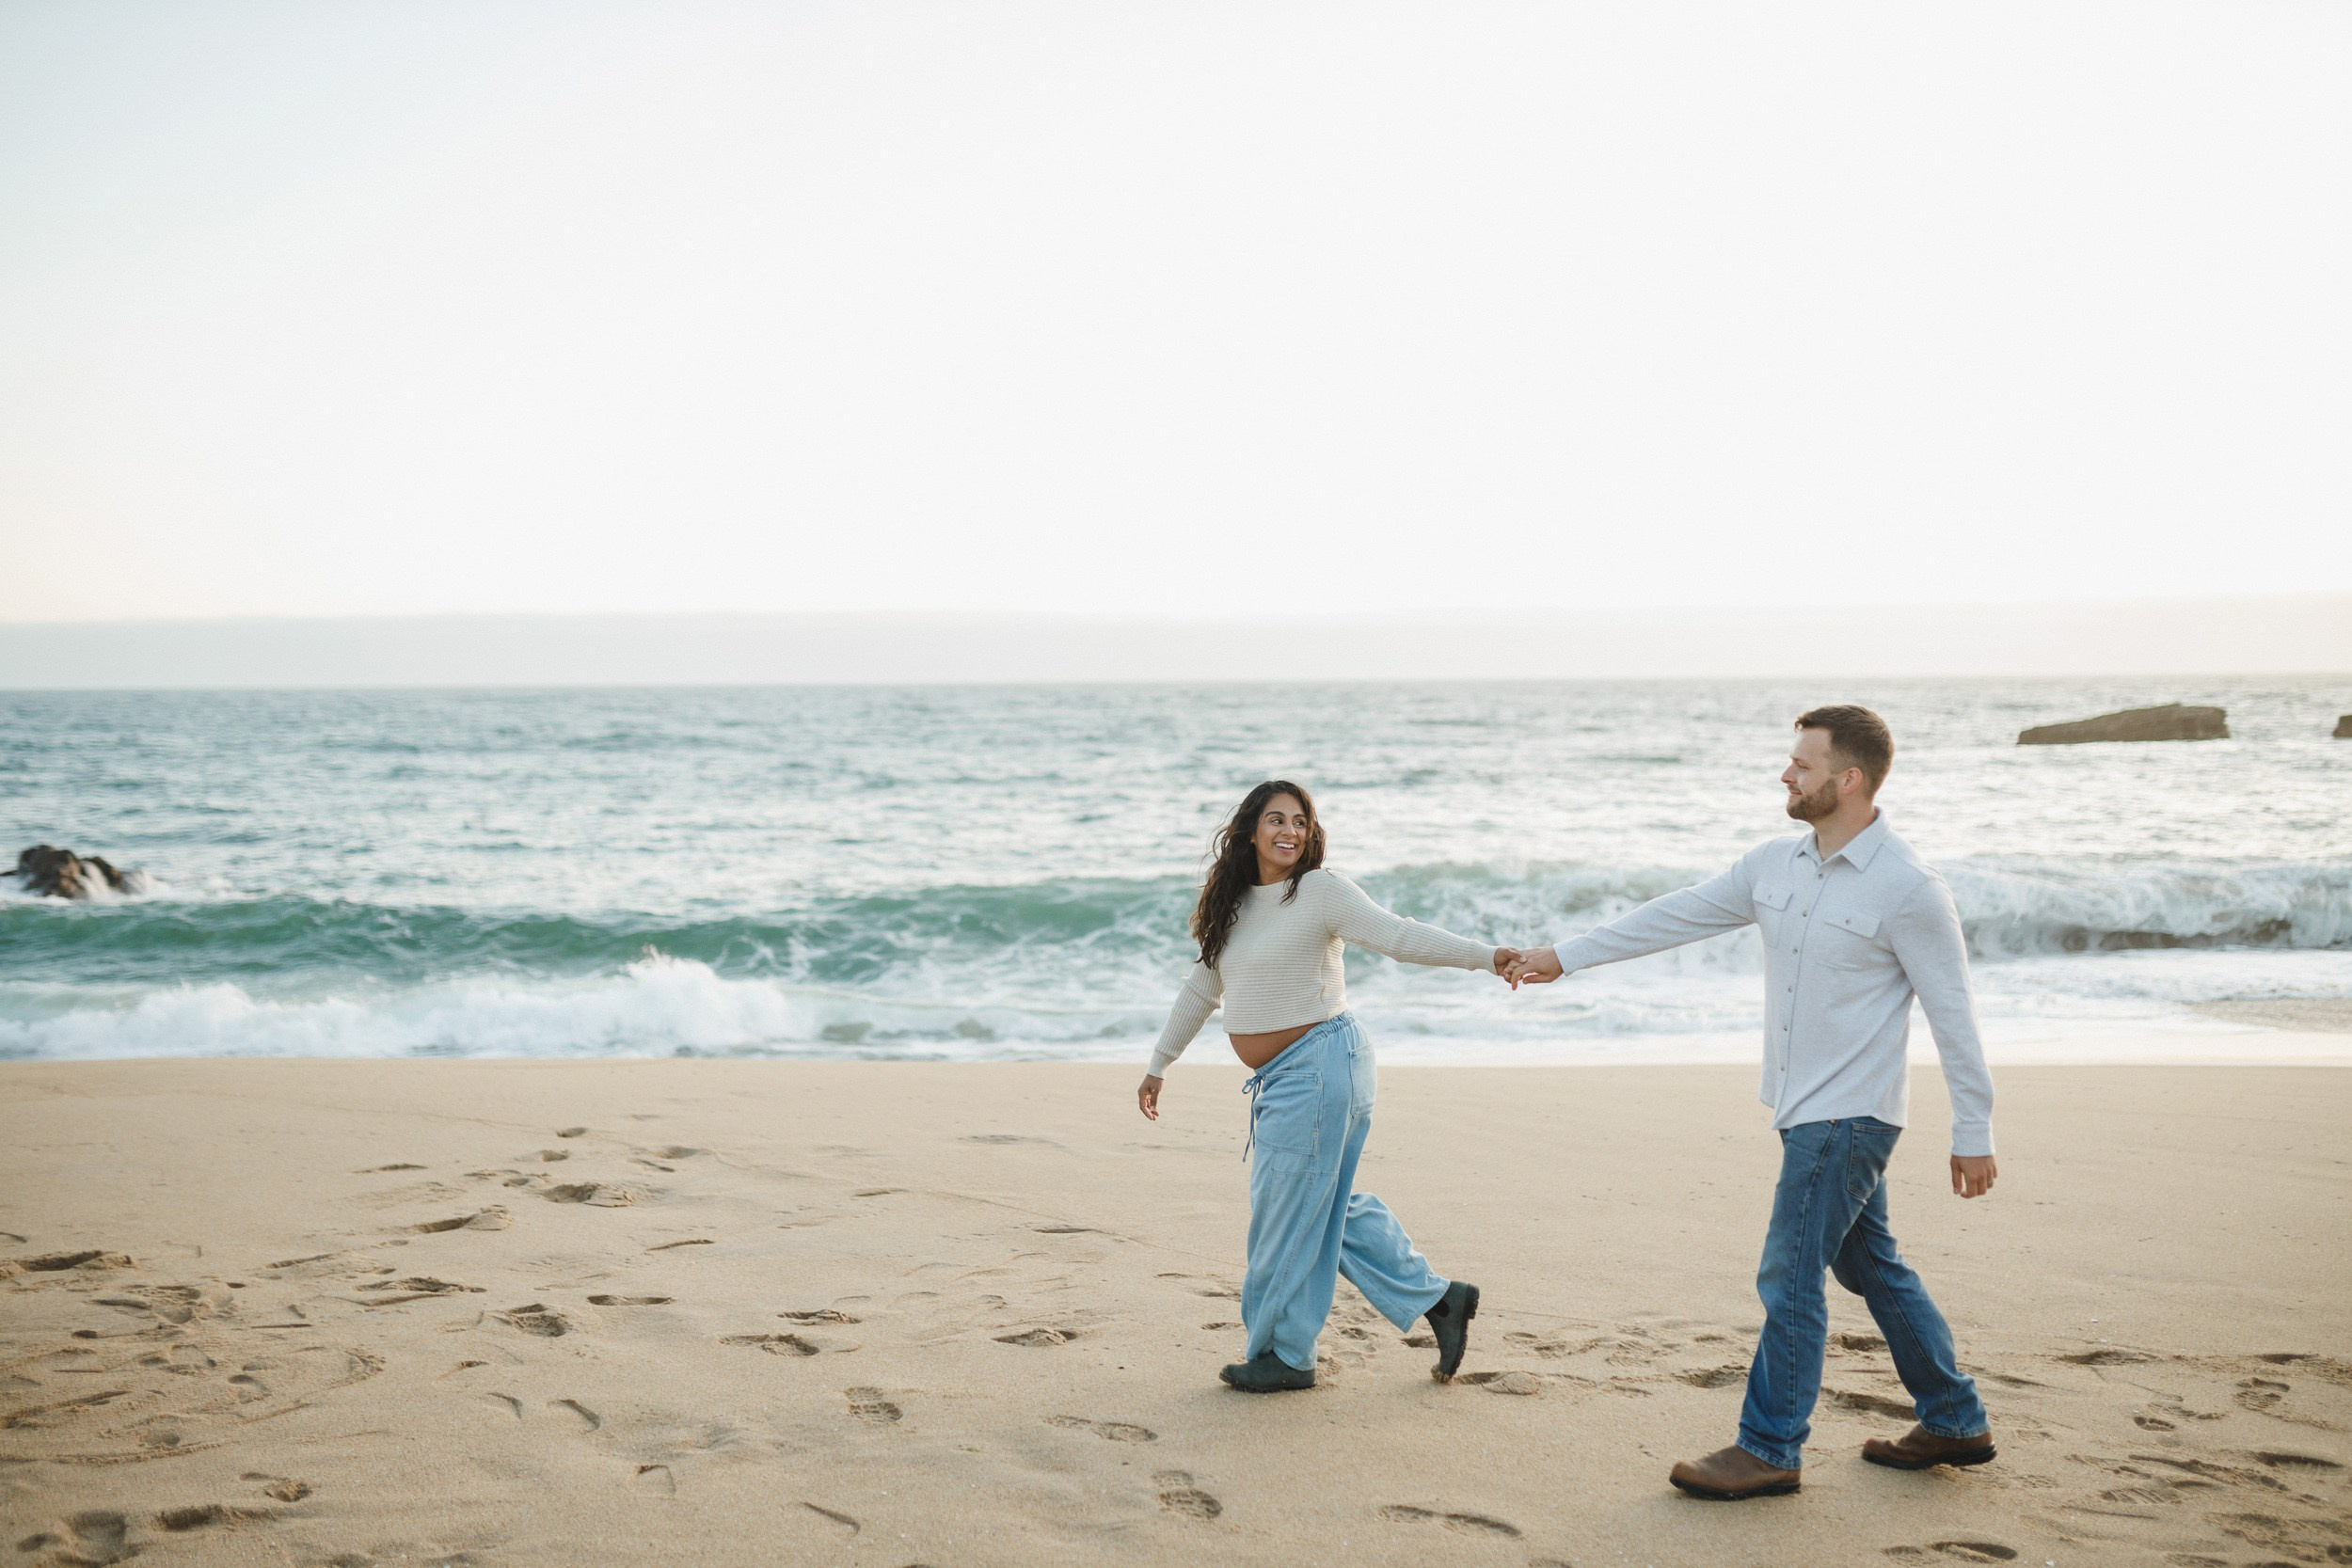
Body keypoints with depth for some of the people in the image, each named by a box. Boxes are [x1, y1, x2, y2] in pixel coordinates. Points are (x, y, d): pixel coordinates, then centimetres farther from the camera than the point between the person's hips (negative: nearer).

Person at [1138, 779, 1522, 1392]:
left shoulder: (1321, 890, -10)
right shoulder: (1233, 905, 12)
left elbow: (1399, 936, -18)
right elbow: (1200, 989, 22)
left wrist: (1487, 956, -30)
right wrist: (1158, 1065, 27)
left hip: (1318, 1064, -8)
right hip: (1282, 1078, 8)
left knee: (1287, 1213, 0)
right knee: (1331, 1206, 15)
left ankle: (1283, 1354, 14)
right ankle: (1436, 1299, 25)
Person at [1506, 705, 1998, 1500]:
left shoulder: (1907, 888, -17)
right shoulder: (1775, 864, 5)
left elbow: (1953, 1011, -13)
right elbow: (1677, 915, 11)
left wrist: (1973, 1133, -11)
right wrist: (1565, 956, 12)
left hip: (1849, 1117, -8)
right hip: (1807, 1109, 8)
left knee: (1789, 1278, -5)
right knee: (1872, 1266, 16)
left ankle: (1769, 1450, 6)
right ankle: (1954, 1422, 28)